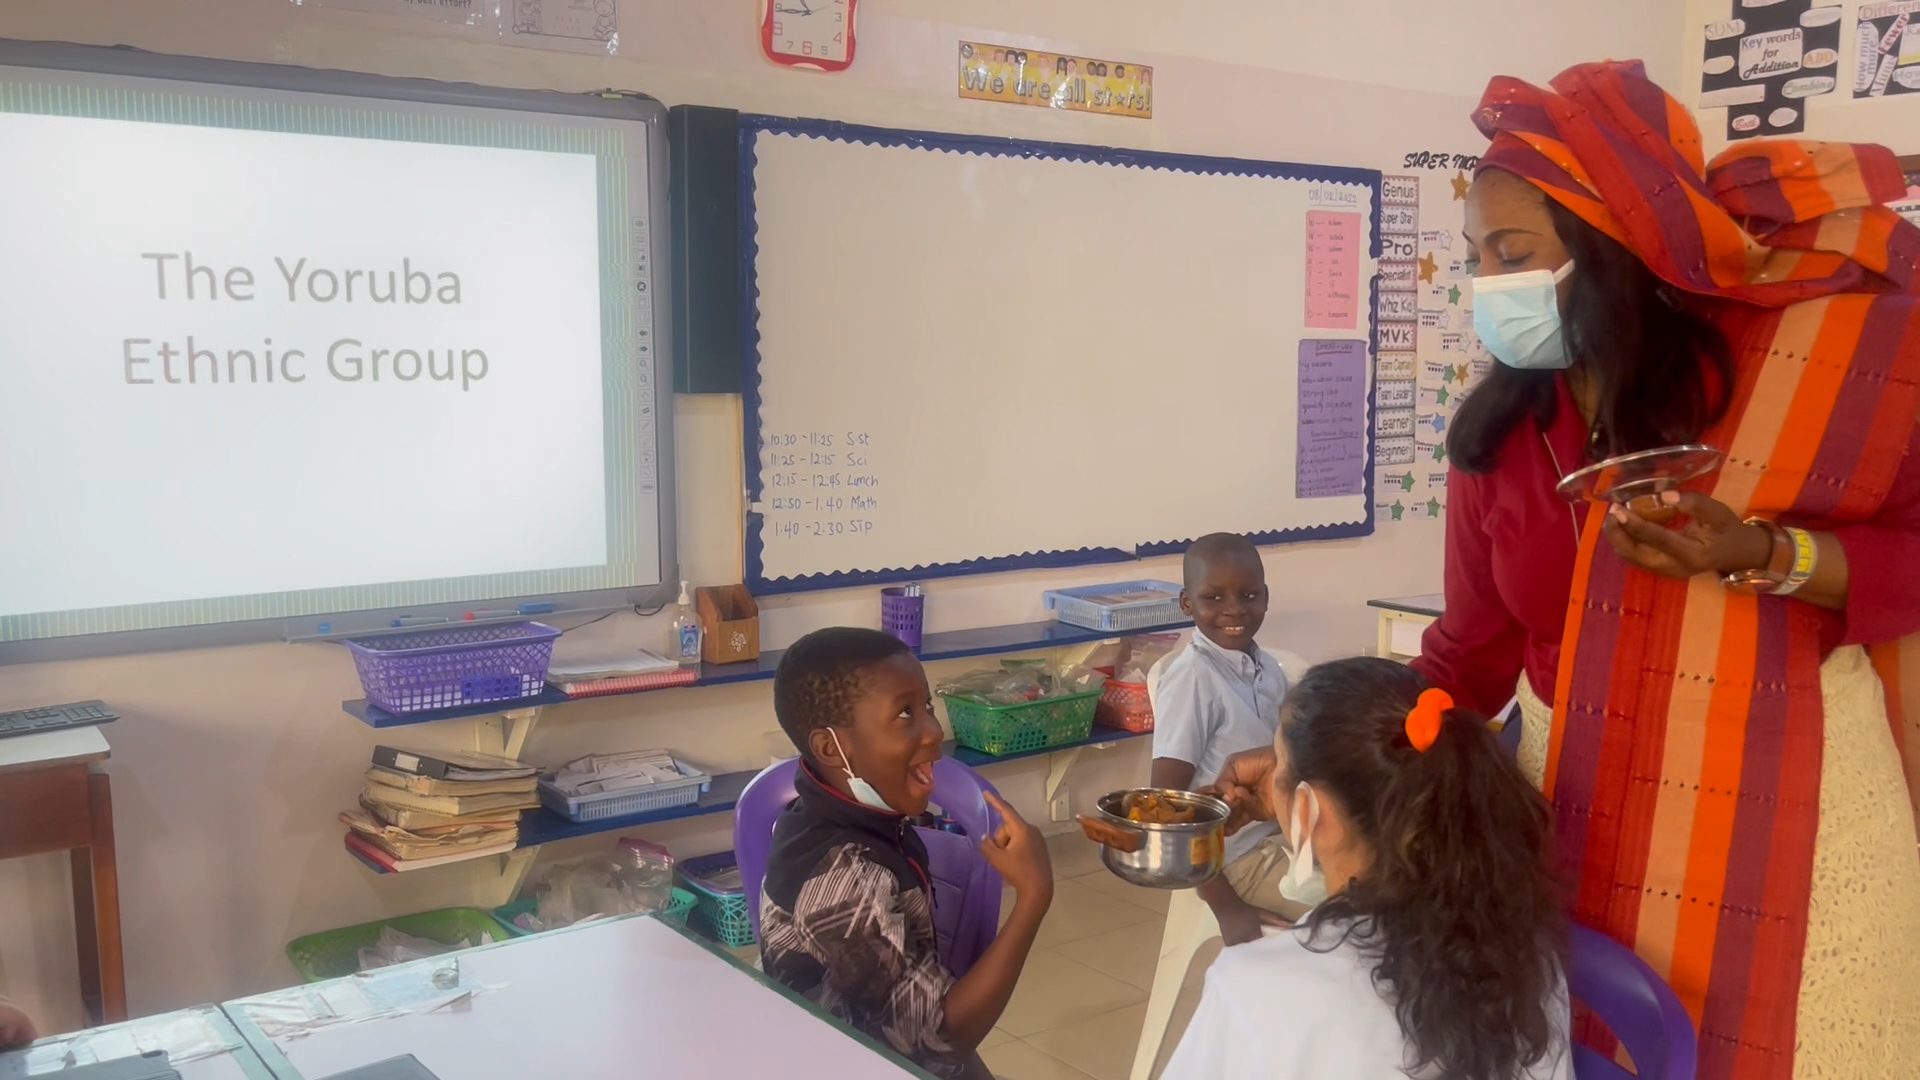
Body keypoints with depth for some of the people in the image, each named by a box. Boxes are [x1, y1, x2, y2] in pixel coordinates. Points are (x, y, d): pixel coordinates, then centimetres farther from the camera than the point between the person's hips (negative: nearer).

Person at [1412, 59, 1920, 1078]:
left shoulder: (1812, 339, -11)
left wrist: (1761, 556, -24)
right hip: (1580, 810, 3)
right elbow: (1473, 649, 3)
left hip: (1791, 796, -3)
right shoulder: (1497, 431, -1)